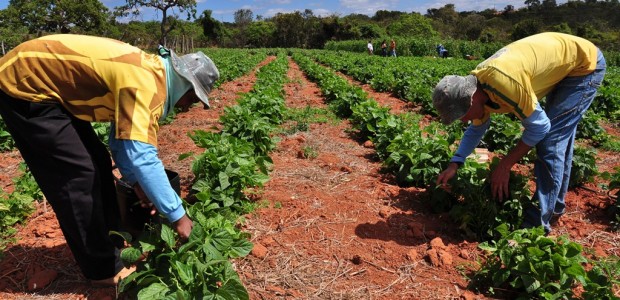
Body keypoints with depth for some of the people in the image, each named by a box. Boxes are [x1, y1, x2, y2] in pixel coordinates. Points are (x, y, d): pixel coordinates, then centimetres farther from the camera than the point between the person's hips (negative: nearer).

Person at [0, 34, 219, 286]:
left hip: (44, 84, 10)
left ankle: (110, 246, 25)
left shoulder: (147, 73, 4)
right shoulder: (144, 81, -27)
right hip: (22, 85, -10)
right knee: (78, 174, -8)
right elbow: (142, 156, -34)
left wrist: (136, 183, 9)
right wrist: (177, 216, -28)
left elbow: (123, 138, 13)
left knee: (97, 164, 11)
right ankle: (104, 269, 5)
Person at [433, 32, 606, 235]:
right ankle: (555, 206, 32)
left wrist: (504, 165, -20)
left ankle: (537, 224, -6)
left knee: (550, 141, -13)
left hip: (585, 63, -8)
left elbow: (539, 127, -28)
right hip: (563, 67, 8)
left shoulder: (503, 82, -39)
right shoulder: (476, 86, -11)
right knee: (559, 140, 16)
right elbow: (477, 127, 6)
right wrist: (454, 165, -1)